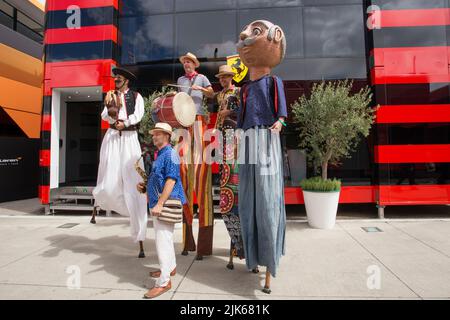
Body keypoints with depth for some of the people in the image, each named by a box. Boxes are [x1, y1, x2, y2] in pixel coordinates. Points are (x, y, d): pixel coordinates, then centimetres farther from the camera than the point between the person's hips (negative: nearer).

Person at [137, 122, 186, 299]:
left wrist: (159, 204, -26)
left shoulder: (170, 154, -12)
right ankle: (170, 268, 37)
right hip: (157, 203, 11)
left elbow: (171, 180, -22)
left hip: (165, 204, -10)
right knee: (164, 238, 20)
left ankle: (164, 282, 0)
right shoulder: (160, 155, 18)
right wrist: (145, 186, 9)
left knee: (163, 240, -8)